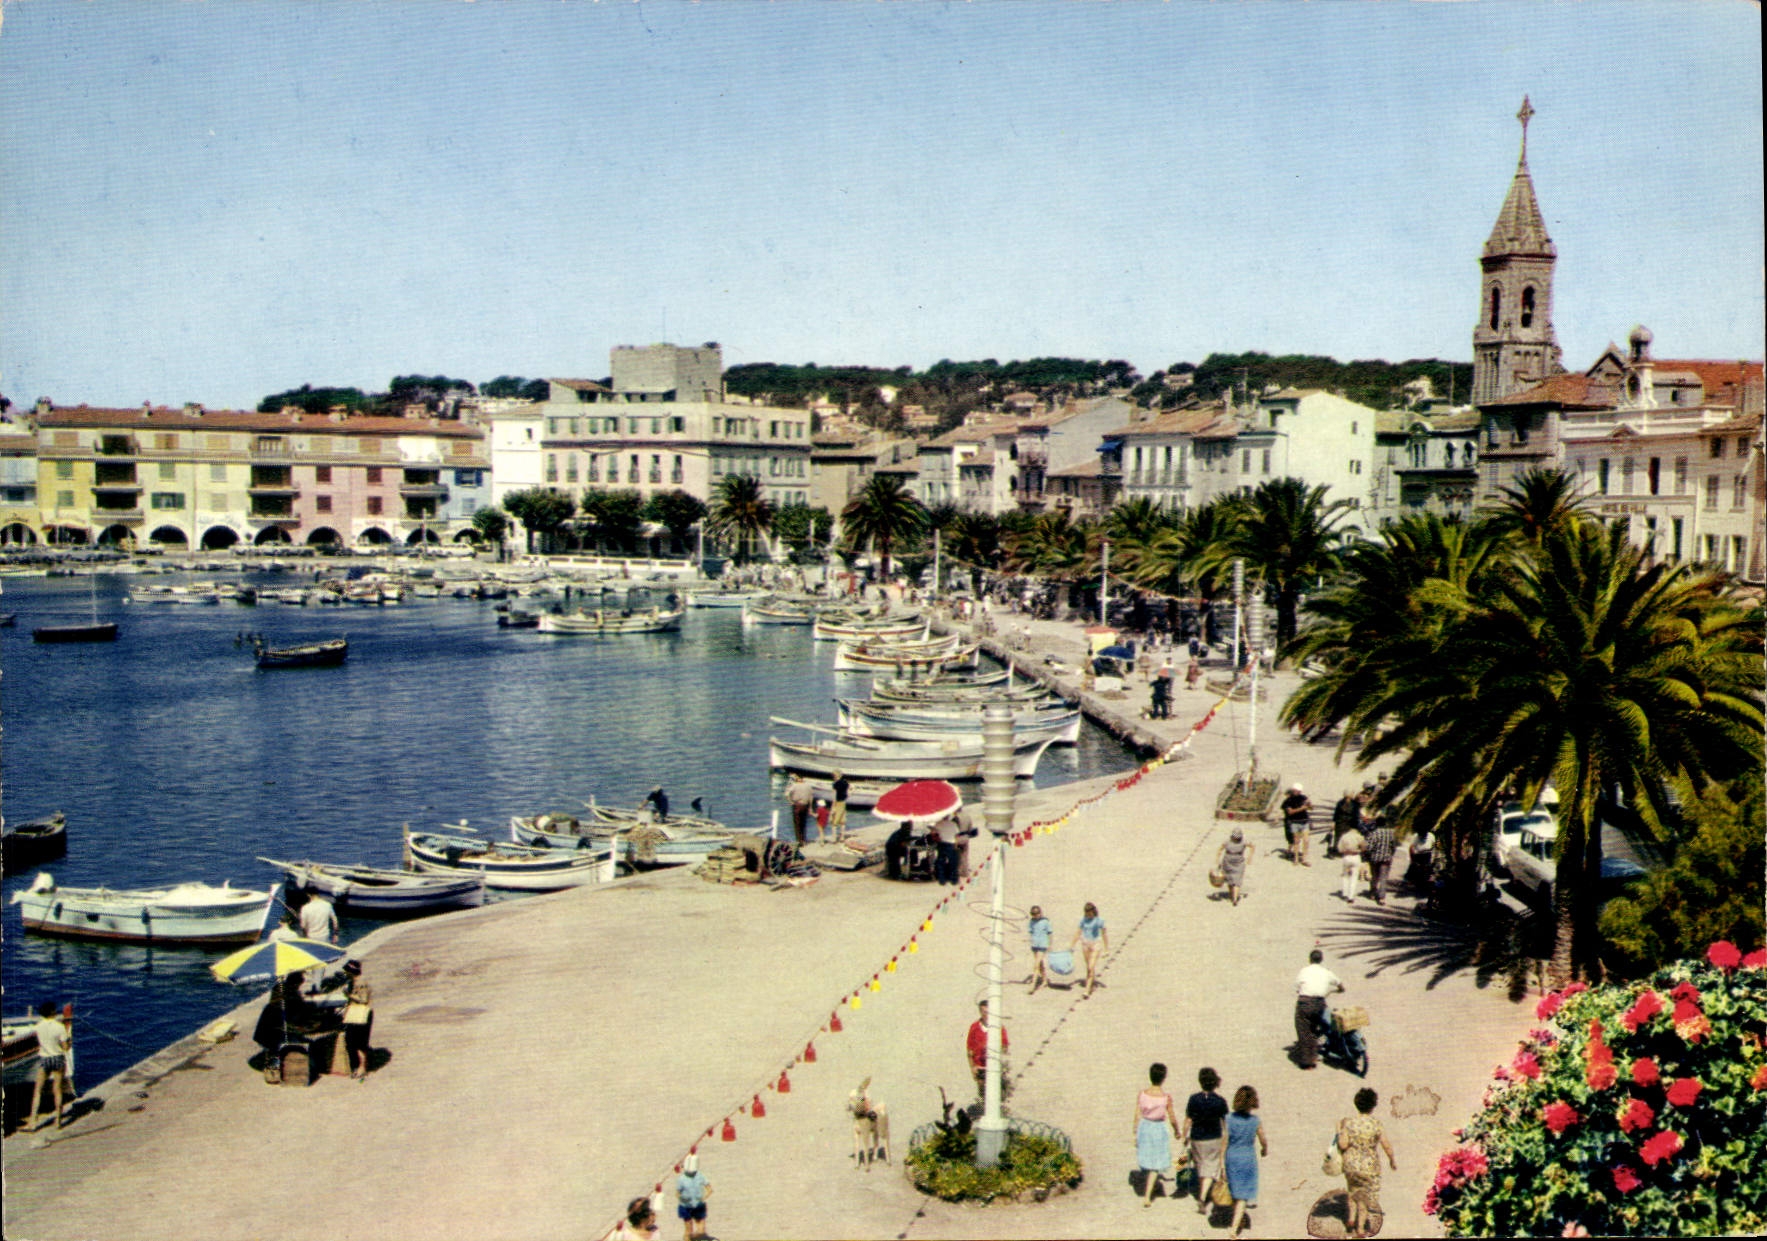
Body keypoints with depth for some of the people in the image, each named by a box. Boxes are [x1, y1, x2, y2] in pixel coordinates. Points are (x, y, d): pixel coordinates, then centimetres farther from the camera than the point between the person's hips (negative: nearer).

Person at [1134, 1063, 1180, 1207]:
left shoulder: (1142, 1095, -12)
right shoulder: (1166, 1098, -18)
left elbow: (1137, 1116, -5)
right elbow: (1172, 1118, -8)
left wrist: (1135, 1134, 7)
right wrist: (1176, 1131, 11)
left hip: (1144, 1127, 3)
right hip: (1159, 1130, -3)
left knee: (1146, 1158, 24)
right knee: (1155, 1163, 9)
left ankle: (1153, 1183, 46)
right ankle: (1147, 1196, 4)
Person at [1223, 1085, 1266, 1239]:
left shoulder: (1228, 1118, -11)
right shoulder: (1256, 1121, -12)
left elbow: (1224, 1141, -9)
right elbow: (1263, 1141, 0)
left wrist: (1221, 1162, -2)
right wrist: (1265, 1150, 23)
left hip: (1231, 1158, 2)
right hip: (1248, 1158, -2)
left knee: (1235, 1192, 21)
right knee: (1242, 1195, 6)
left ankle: (1239, 1222, 40)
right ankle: (1235, 1228, -4)